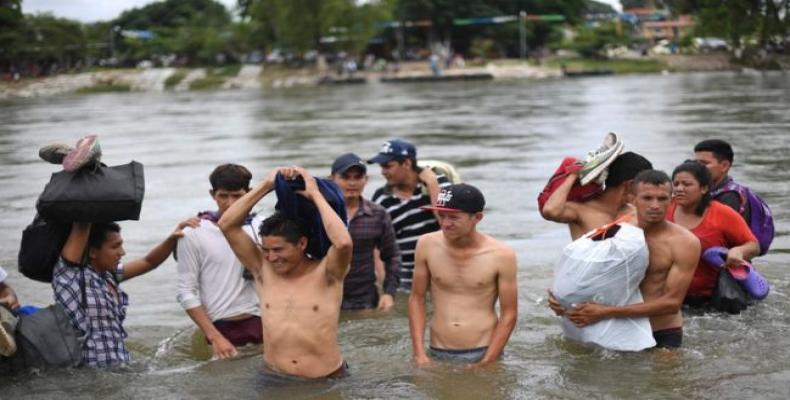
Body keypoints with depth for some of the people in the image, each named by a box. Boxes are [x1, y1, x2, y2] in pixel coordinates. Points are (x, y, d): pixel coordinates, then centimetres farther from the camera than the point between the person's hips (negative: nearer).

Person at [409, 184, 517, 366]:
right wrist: (419, 353, -2)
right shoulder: (427, 245, -5)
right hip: (437, 355, 2)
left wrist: (487, 363, -11)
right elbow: (417, 298, 4)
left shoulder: (501, 255, -11)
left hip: (482, 353, -2)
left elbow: (509, 314, -6)